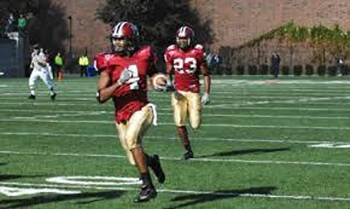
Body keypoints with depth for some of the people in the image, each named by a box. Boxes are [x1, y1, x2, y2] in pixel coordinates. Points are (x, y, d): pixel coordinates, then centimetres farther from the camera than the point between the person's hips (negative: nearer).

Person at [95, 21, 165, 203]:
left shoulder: (143, 55, 1)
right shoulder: (109, 62, -3)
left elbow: (153, 73, 24)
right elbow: (101, 97, -11)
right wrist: (119, 82, -25)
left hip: (141, 108, -2)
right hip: (122, 115, 2)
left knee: (131, 138, -31)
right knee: (135, 161, 4)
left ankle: (147, 186, -22)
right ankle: (152, 161, 42)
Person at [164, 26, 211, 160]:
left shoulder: (197, 52, -6)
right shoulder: (171, 52, -1)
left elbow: (206, 74, 0)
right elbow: (169, 73, 10)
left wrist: (206, 93, -6)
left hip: (193, 91, -1)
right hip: (178, 91, 1)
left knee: (195, 125, -4)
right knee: (179, 123, -6)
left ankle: (194, 115, 35)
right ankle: (188, 150, 11)